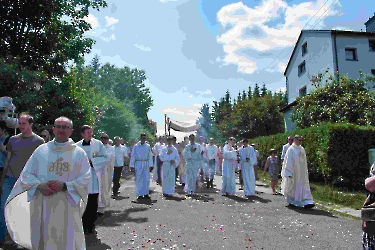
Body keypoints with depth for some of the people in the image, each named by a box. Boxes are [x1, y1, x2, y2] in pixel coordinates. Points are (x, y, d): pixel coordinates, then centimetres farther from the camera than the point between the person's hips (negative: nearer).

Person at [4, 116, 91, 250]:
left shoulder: (78, 153, 1)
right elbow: (26, 174, 7)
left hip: (67, 206, -2)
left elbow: (84, 179, -3)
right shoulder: (41, 150, 7)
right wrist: (39, 186, -11)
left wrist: (64, 186, -17)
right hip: (41, 205, 2)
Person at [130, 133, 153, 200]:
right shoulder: (136, 146, 2)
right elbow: (133, 156, 2)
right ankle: (139, 194, 9)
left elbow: (150, 156, 6)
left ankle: (146, 194, 9)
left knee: (146, 179, 0)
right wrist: (132, 165, -3)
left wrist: (150, 165, -1)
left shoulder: (148, 146, 6)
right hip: (138, 164, -1)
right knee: (138, 180, 1)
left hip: (146, 164, 1)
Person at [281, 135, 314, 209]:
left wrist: (306, 171, 16)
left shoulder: (302, 149, 12)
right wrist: (289, 173, -16)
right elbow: (288, 161, -11)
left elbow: (304, 160, 18)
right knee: (293, 187, 4)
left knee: (304, 187, -1)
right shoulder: (291, 149, -8)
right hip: (294, 171, -6)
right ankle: (291, 202, 19)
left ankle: (306, 203, -3)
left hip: (302, 172, 6)